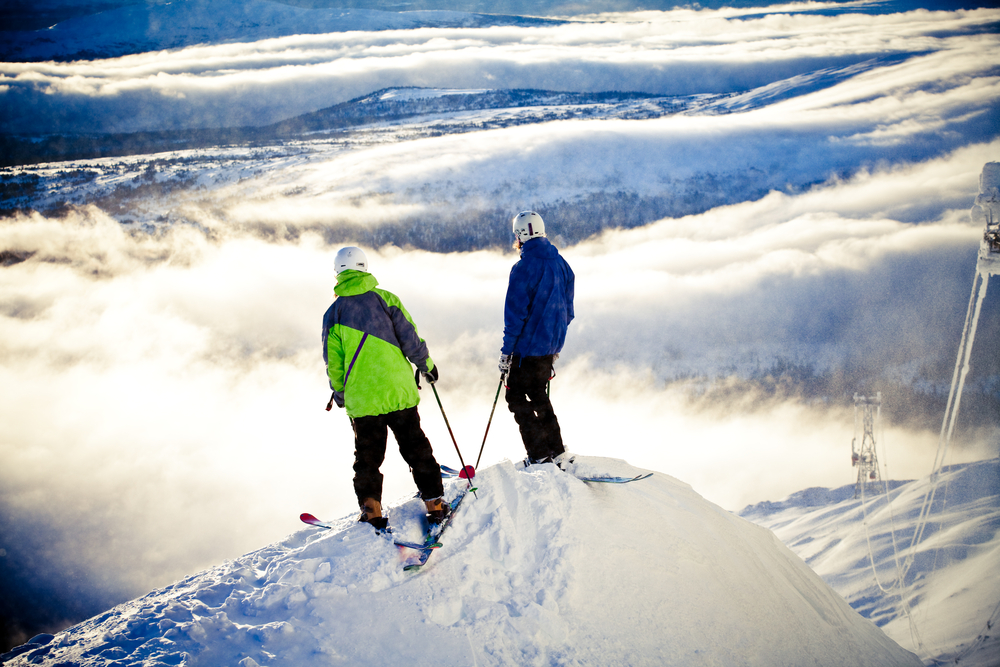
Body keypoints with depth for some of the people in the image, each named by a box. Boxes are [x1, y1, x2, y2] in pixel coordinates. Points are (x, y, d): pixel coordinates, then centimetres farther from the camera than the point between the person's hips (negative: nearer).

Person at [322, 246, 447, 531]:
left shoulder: (334, 313, -1)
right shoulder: (384, 298, -2)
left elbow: (333, 361, 3)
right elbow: (410, 338, -2)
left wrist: (339, 392, 18)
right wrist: (426, 365, 13)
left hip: (361, 398, 0)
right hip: (399, 390, 1)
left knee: (367, 457, 12)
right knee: (416, 449, 11)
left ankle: (371, 511, 6)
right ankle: (434, 504, 11)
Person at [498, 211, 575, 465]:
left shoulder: (524, 268, -18)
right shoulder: (561, 264, 6)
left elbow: (515, 314, -17)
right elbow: (567, 308, 14)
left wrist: (506, 351, -11)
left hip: (529, 344, -8)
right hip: (551, 345, 8)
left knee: (516, 396, 5)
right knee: (538, 394, 21)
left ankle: (540, 455, 1)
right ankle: (556, 450, 20)